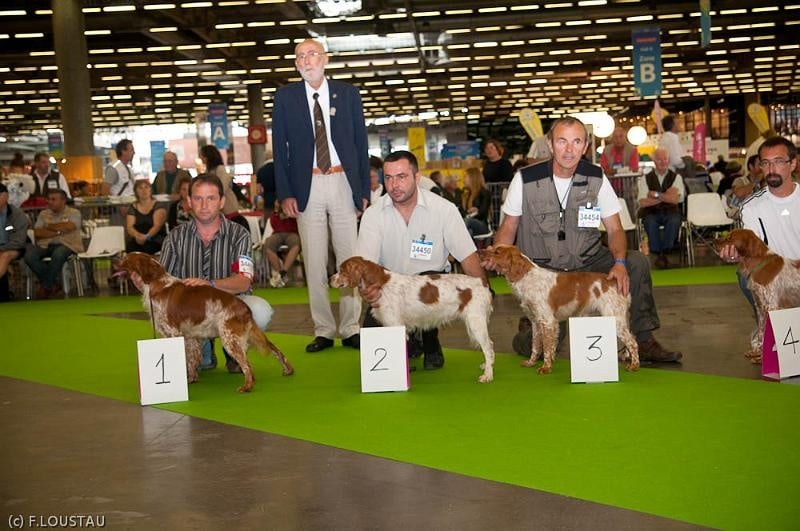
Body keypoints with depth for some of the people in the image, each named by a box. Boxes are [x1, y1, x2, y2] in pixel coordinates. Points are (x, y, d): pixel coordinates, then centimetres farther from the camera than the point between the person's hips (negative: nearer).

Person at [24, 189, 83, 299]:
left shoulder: (74, 213, 5)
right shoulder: (43, 214, 16)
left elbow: (68, 227, -15)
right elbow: (37, 233, 3)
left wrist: (49, 226, -1)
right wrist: (58, 232, -7)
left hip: (67, 245, -4)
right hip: (45, 245, 4)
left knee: (58, 254, -39)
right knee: (29, 256, -27)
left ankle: (46, 287, -19)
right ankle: (52, 285, -12)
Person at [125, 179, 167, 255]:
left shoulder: (158, 206, 4)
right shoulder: (132, 208, 14)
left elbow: (157, 225, -9)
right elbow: (129, 227, 2)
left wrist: (146, 237, -29)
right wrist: (137, 235, -22)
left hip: (156, 238, -2)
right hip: (137, 239, 2)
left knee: (148, 246, -36)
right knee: (130, 247, -32)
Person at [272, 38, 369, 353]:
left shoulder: (348, 94, 7)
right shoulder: (285, 97, 6)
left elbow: (361, 143, 8)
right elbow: (279, 148, 5)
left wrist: (364, 190, 3)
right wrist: (285, 193, -4)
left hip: (343, 183, 0)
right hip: (307, 187, 0)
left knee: (349, 258, 1)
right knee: (314, 262, 2)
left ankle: (350, 329, 8)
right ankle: (323, 331, 8)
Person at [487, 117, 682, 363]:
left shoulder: (596, 178, -2)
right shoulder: (526, 179, -8)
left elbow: (615, 229, -1)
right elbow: (508, 227, 0)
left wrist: (619, 263, -22)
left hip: (587, 261, 3)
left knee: (637, 262, -22)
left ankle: (644, 342, -7)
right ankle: (530, 325, 24)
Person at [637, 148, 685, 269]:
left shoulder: (676, 177, 10)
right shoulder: (645, 178, 9)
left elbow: (676, 199, -6)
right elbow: (642, 202, -5)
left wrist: (656, 195, -9)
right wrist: (666, 197, -6)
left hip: (670, 212, 0)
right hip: (651, 213, 0)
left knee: (674, 221, -34)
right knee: (650, 222, -35)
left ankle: (664, 253, -25)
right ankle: (658, 254, -23)